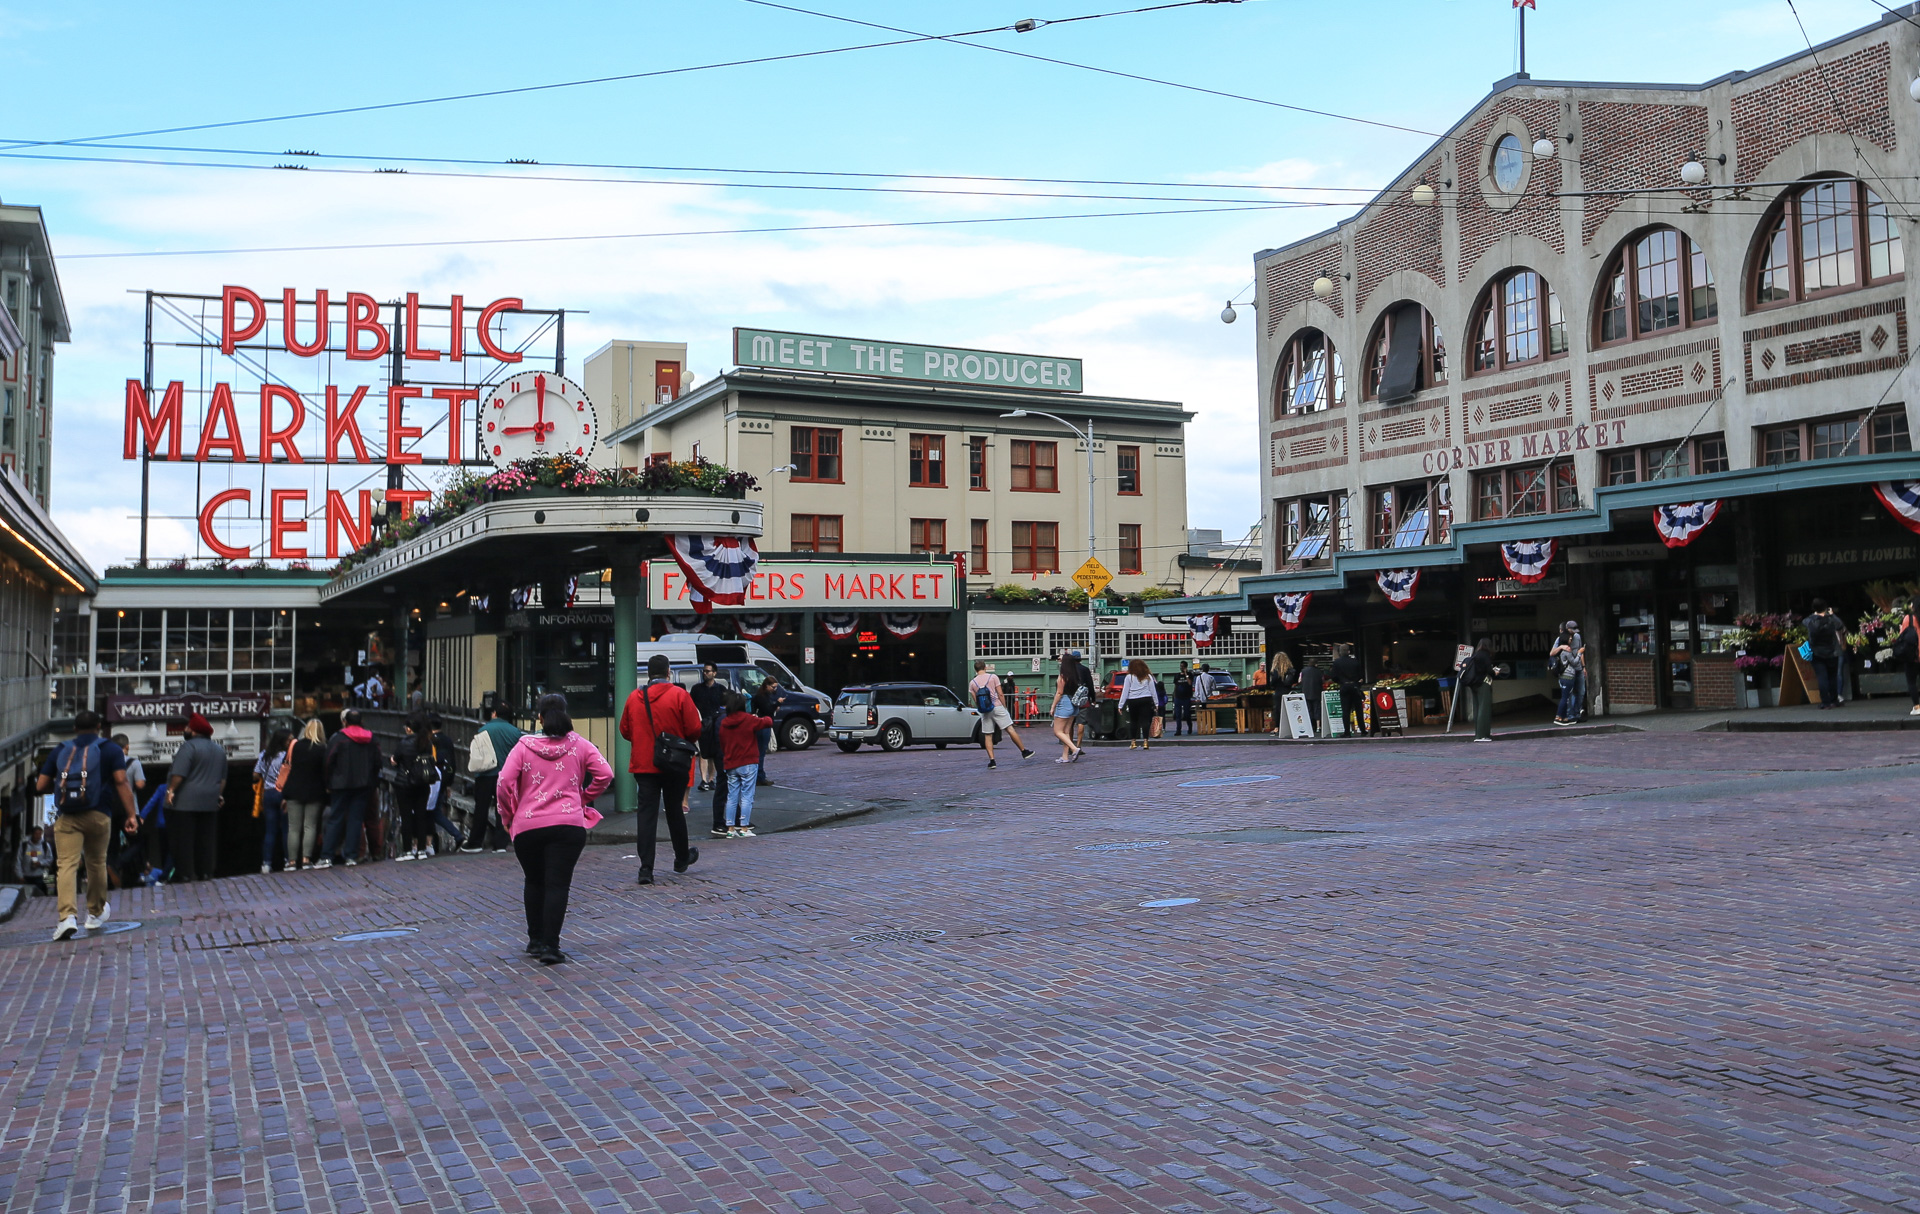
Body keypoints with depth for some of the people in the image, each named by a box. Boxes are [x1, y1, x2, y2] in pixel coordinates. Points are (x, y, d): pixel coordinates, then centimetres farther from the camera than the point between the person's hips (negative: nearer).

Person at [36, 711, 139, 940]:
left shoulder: (60, 751, 12)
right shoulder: (110, 750, 4)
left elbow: (41, 786, 10)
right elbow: (121, 782, -8)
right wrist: (131, 815, -10)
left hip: (66, 817, 0)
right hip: (98, 815, 0)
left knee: (67, 864, -7)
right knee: (96, 863, 16)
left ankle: (67, 916, -24)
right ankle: (96, 913, 31)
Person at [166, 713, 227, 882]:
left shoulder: (189, 746, -11)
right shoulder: (219, 749, 14)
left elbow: (179, 774, -19)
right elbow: (223, 777, 19)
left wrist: (171, 790, -11)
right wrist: (219, 794, 26)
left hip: (186, 802, -7)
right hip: (210, 802, 7)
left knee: (184, 839, -3)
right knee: (206, 839, 10)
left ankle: (184, 873, -3)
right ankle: (205, 873, 10)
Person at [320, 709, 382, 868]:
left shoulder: (337, 739, -6)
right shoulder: (370, 739, 7)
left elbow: (329, 763, -7)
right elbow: (377, 763, 9)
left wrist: (328, 784, 2)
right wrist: (370, 780, 16)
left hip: (342, 785, -3)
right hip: (363, 786, 3)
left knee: (335, 819, 1)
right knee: (356, 819, 5)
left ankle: (327, 856, -2)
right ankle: (351, 856, 2)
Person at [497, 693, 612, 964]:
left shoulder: (524, 746, 1)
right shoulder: (580, 746, 4)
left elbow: (505, 782, -7)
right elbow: (605, 774, -4)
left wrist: (508, 815, 6)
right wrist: (584, 798, 10)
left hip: (527, 827, 1)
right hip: (569, 825, -1)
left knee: (535, 883, 19)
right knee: (558, 885, -1)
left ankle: (535, 940, 26)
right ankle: (550, 946, -8)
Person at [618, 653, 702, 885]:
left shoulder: (634, 697, 2)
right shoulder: (679, 695, -9)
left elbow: (625, 730, 9)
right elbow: (694, 729, -10)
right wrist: (683, 743, 11)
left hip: (643, 765, 2)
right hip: (673, 764, -2)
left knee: (647, 814, 0)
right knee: (675, 811, 13)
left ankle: (646, 868, -9)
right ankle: (682, 859, 30)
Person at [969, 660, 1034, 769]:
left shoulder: (972, 683, 6)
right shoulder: (993, 677, 0)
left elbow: (975, 701, 5)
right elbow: (1000, 694, -2)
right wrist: (1005, 707, 7)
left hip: (984, 712, 2)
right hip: (997, 707, -2)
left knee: (987, 736, 6)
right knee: (1010, 729, 1)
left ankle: (992, 760, 0)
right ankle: (1024, 751, 5)